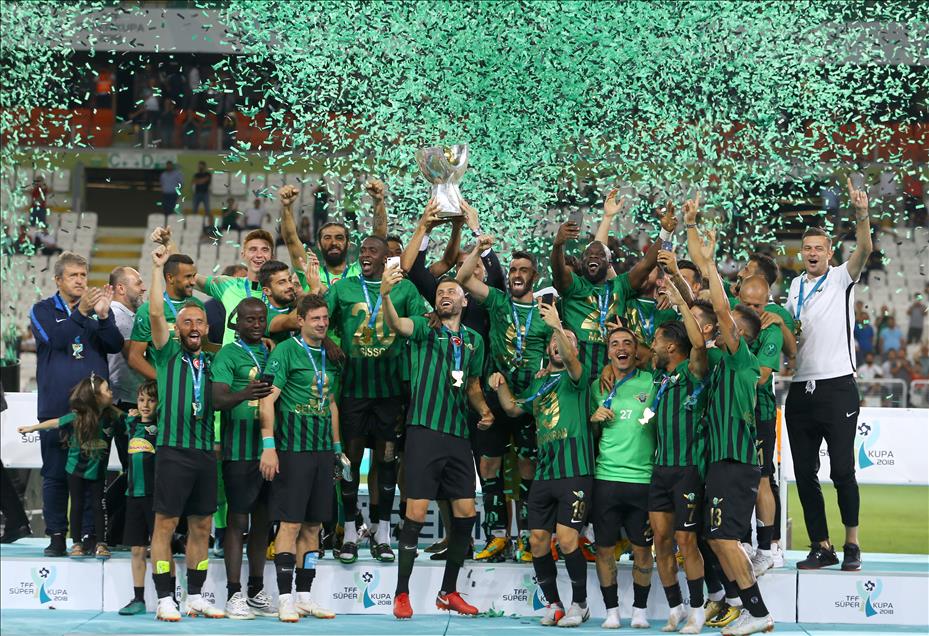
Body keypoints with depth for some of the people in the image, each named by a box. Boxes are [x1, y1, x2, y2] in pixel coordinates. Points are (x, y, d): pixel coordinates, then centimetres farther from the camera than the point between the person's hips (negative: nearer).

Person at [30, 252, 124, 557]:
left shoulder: (97, 308, 12)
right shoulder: (43, 310, 6)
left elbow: (116, 346, -1)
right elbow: (53, 338, -13)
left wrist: (103, 316, -17)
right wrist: (80, 312, -24)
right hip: (56, 406, -2)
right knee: (55, 474, 1)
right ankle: (56, 535, 7)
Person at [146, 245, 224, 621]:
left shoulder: (210, 362, 15)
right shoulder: (169, 355, 2)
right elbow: (156, 313, -8)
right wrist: (158, 267, -8)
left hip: (205, 450, 5)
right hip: (173, 449, -5)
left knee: (201, 526, 8)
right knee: (165, 523, -4)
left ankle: (195, 597, 16)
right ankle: (165, 600, -1)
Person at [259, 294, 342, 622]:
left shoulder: (329, 357, 15)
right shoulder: (285, 351, -6)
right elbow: (267, 400, -11)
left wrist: (337, 447, 21)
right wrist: (268, 446, -18)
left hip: (323, 450, 7)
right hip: (292, 448, -6)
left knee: (313, 525, 8)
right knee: (290, 523, -6)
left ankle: (304, 596, 15)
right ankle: (285, 598, -3)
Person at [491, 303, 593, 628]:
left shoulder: (574, 377, 1)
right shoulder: (538, 383, 21)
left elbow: (570, 359, -20)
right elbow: (513, 407, 28)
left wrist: (557, 326, -34)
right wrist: (501, 385, 9)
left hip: (574, 471, -6)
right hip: (543, 473, 6)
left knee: (566, 537, -13)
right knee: (538, 539, 3)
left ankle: (580, 603, 4)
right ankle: (553, 604, 18)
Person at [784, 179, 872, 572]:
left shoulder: (841, 279, 0)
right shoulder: (795, 287, 15)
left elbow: (864, 249, -19)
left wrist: (861, 213, -34)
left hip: (837, 388, -5)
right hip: (800, 389, 5)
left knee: (842, 470, -6)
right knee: (805, 473, 4)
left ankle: (852, 544, 6)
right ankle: (822, 547, 11)